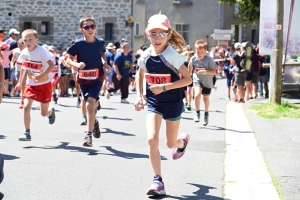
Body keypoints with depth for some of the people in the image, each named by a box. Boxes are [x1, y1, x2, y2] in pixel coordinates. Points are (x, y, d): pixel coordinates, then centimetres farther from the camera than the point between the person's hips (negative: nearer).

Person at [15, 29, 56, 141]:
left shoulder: (42, 51, -20)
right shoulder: (24, 53, -4)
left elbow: (52, 65, -27)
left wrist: (43, 75, -40)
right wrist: (20, 82, 18)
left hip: (44, 84, -4)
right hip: (31, 84, 4)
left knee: (44, 113, 5)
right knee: (26, 107, -14)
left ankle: (51, 112, 43)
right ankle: (27, 133, -7)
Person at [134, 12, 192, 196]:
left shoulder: (172, 55, -20)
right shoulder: (146, 56, -6)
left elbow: (188, 79, -20)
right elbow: (140, 75, 14)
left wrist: (164, 87, -28)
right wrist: (139, 96, 4)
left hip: (173, 103, -3)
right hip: (153, 103, 3)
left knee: (171, 143, 12)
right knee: (152, 139, -15)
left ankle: (183, 141, 51)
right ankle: (158, 181, -8)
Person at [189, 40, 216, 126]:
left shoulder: (209, 59, -21)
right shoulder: (193, 59, -13)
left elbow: (214, 72, -25)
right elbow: (190, 71, 4)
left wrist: (206, 71, -37)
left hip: (207, 81, 0)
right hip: (197, 80, 0)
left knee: (206, 98, 14)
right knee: (197, 94, -24)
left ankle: (206, 114, 37)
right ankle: (197, 112, -4)